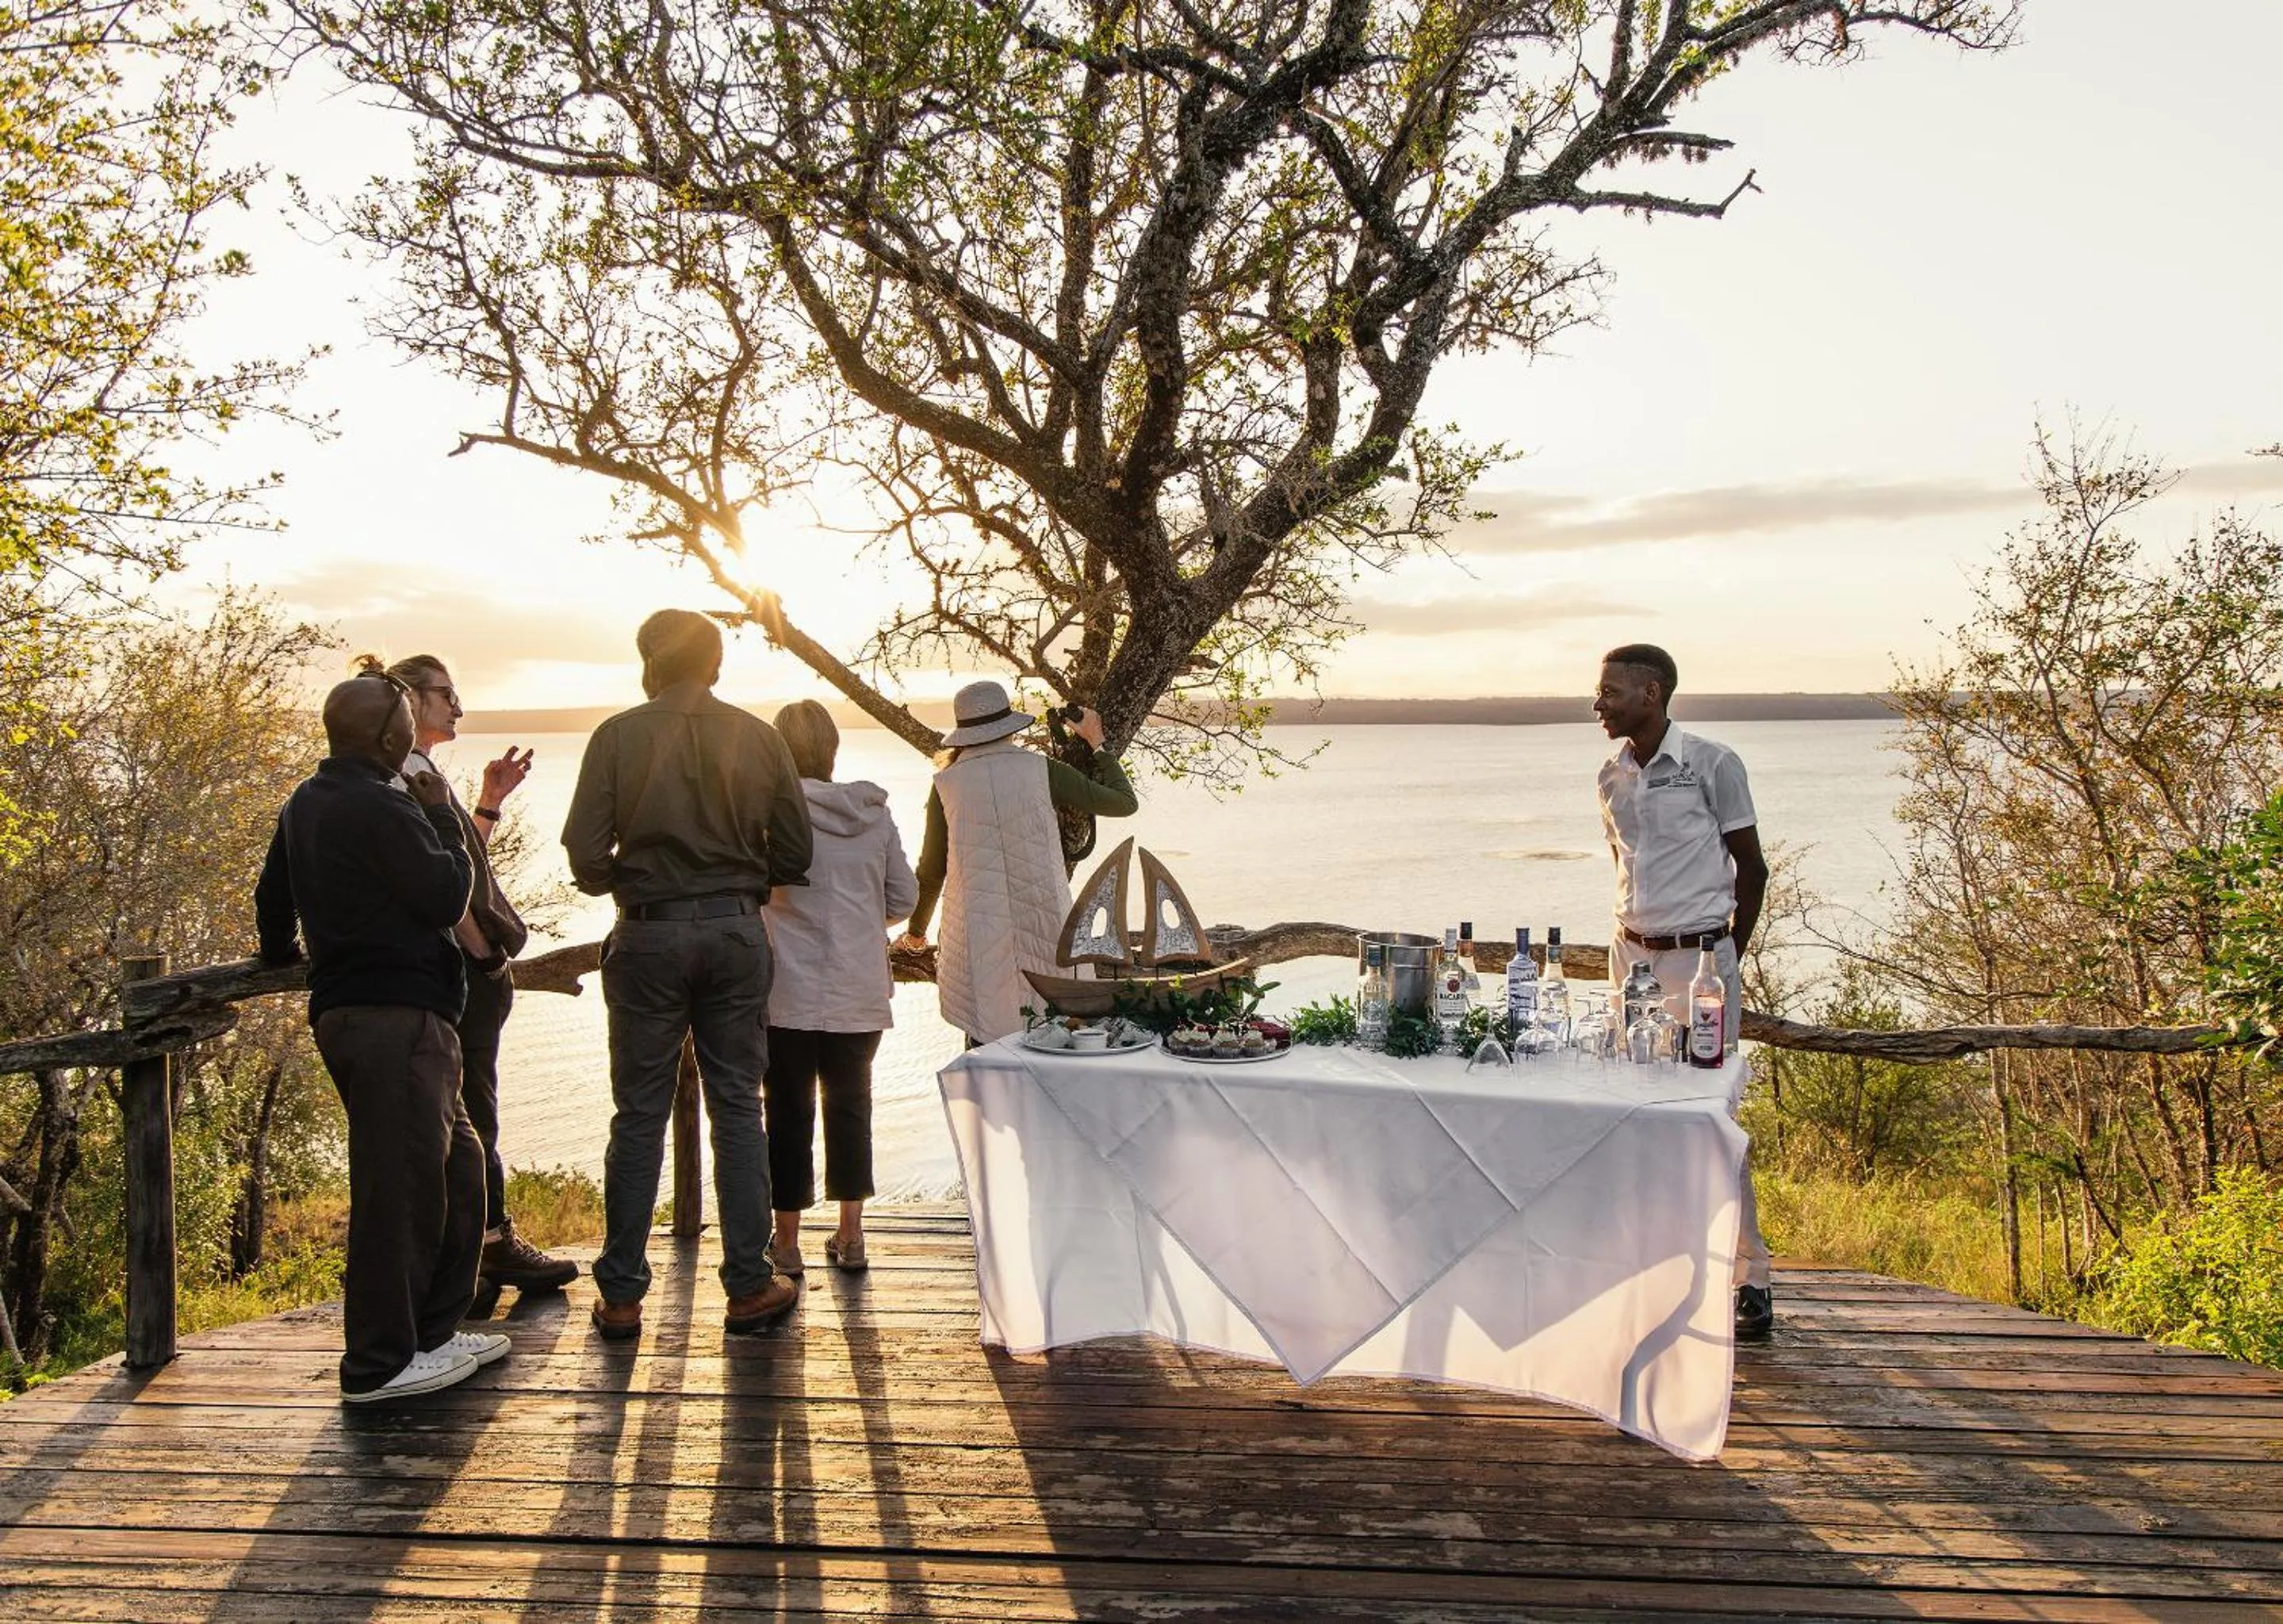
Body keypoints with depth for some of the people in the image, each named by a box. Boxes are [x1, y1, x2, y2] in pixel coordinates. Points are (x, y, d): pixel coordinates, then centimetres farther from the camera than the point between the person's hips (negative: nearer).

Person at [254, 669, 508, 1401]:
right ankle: (379, 1363, 2)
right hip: (396, 1018, -10)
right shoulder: (380, 808, -16)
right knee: (400, 1183, -5)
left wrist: (282, 952, 47)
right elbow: (447, 899, -14)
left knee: (457, 1164, 17)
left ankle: (433, 1330, 25)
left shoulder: (306, 804, 15)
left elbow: (272, 893, 28)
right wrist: (442, 816, -2)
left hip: (347, 1006, 10)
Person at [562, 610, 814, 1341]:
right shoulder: (758, 737, 1)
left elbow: (586, 856, -9)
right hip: (737, 931, 1)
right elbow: (794, 855, 2)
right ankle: (749, 1287, 12)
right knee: (738, 1109, 9)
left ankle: (621, 1296, 13)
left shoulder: (618, 736, -4)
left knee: (639, 1116, 7)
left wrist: (625, 881, 12)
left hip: (649, 934, -1)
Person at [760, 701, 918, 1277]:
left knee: (789, 1111, 8)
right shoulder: (874, 813, 2)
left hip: (790, 993, -3)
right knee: (850, 1105, 16)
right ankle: (850, 1238, 19)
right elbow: (905, 896, 6)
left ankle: (786, 1242, 16)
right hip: (860, 992, 3)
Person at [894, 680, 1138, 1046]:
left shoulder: (947, 784, 1)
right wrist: (1097, 744, 22)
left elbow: (931, 871, 9)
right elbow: (1125, 803, 9)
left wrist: (916, 930, 26)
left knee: (986, 1042, 4)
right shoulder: (1041, 770, -1)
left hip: (978, 936, 0)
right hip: (1045, 929, 0)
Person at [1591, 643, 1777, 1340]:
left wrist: (1724, 956, 1)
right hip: (1632, 955, 6)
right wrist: (1638, 936, 11)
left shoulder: (1712, 765, -9)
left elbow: (1751, 868, -3)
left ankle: (1751, 1276, 7)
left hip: (1700, 957, -6)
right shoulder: (1612, 775, 8)